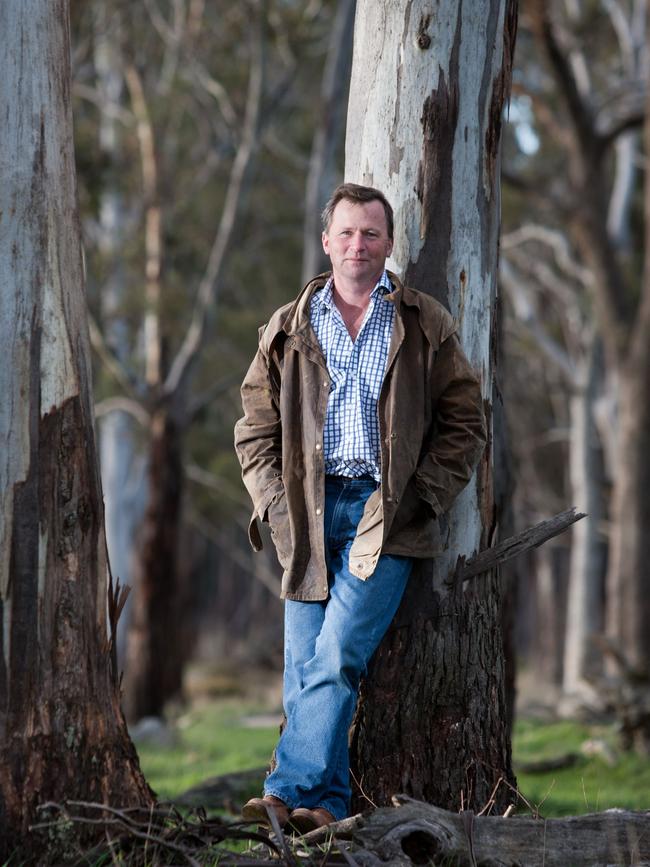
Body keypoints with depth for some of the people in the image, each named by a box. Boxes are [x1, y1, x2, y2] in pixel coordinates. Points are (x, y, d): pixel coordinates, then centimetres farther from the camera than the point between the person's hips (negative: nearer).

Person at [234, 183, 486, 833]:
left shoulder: (425, 327, 7)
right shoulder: (287, 329, 13)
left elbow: (464, 422, 8)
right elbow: (255, 428, 14)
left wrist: (421, 497, -3)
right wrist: (276, 505, 1)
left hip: (387, 511, -3)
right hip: (309, 513, 3)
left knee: (338, 653, -17)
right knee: (305, 666, -3)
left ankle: (291, 792, -19)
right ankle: (326, 806, 1)